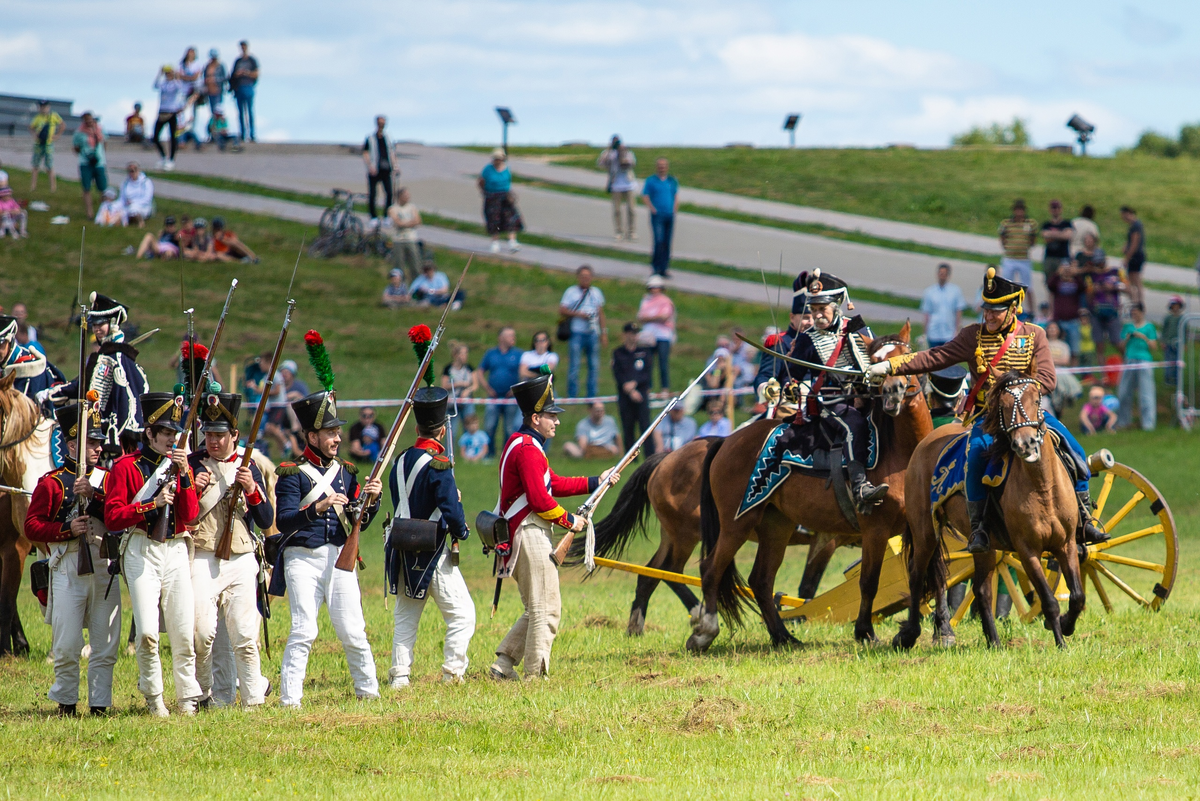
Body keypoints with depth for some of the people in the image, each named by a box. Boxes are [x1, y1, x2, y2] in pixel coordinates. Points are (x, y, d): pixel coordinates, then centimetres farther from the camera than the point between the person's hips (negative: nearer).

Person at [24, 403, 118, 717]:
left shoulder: (106, 479, 13)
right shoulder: (52, 482, 3)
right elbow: (32, 526, -1)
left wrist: (94, 494, -15)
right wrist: (67, 529, -14)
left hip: (104, 566, 3)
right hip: (68, 567, -3)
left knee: (106, 642, 2)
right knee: (67, 643, -3)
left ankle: (100, 703, 8)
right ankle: (66, 701, 12)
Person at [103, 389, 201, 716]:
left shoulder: (180, 465, 12)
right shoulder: (126, 466, 0)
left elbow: (191, 515, 1)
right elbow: (113, 517, -7)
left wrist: (184, 475, -10)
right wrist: (152, 505, -16)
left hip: (176, 551, 3)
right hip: (141, 552, -3)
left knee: (184, 632, -2)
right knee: (147, 633, -12)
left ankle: (187, 698, 8)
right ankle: (153, 698, 2)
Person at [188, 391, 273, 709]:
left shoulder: (248, 467, 12)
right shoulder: (192, 465, 6)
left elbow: (267, 521, 8)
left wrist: (252, 489, -7)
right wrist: (193, 489, -15)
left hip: (241, 561, 2)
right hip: (201, 560, -2)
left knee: (245, 635, -1)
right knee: (201, 632, -10)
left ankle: (254, 697, 7)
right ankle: (204, 693, 8)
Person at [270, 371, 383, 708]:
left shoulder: (345, 472, 13)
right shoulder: (292, 473, -3)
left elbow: (359, 523, 13)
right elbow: (284, 521, -13)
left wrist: (370, 500, -6)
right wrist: (317, 507, -27)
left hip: (339, 558, 4)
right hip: (303, 559, -4)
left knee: (353, 632, 4)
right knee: (304, 631, -12)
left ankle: (368, 690, 19)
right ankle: (290, 699, -8)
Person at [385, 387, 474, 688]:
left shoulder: (401, 462, 7)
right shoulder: (438, 464, -14)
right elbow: (451, 508, -20)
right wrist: (461, 532, 0)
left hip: (404, 552, 7)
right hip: (432, 553, -7)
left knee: (405, 618, 12)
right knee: (462, 613, 2)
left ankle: (399, 675, 7)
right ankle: (453, 672, -2)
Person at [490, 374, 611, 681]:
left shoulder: (523, 445, 19)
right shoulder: (528, 449, -15)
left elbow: (554, 483, 23)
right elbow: (540, 500, -20)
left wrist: (596, 482, 20)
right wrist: (569, 520, -8)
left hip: (525, 537, 11)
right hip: (530, 536, -11)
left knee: (537, 610, 16)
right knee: (547, 610, -7)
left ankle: (503, 664, 13)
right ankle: (535, 676, -6)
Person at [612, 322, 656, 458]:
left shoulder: (644, 351, 10)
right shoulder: (618, 353, 8)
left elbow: (648, 373, 3)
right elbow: (618, 375, 0)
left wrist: (634, 383, -12)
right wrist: (631, 391, -11)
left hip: (642, 392, -1)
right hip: (625, 395, 1)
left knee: (645, 425, -10)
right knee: (627, 427, 0)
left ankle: (650, 456, -12)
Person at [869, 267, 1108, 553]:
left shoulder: (1033, 336, 4)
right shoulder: (973, 337, 4)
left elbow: (1046, 379, -5)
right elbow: (933, 358, 0)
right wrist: (888, 366, -9)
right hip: (987, 415, -2)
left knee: (1074, 450, -12)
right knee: (977, 451, -33)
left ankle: (1084, 519, 3)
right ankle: (978, 527, -23)